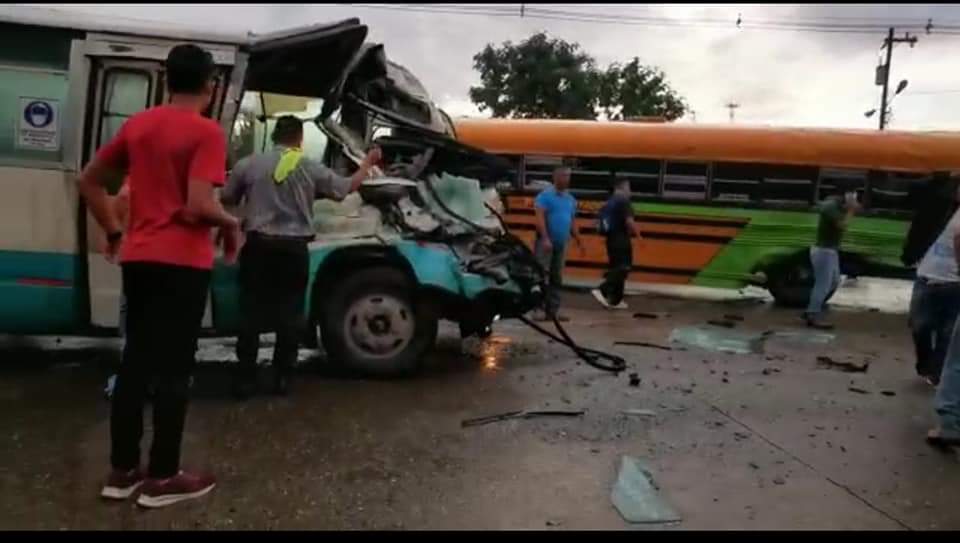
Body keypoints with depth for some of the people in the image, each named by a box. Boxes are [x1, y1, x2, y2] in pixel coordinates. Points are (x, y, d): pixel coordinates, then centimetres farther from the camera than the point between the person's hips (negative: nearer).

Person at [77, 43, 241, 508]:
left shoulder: (138, 124, 11)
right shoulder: (206, 131, -10)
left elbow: (88, 181, 16)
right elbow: (198, 206, -20)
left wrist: (113, 231, 20)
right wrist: (231, 224, -2)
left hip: (138, 258, 7)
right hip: (182, 262, -6)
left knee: (135, 360, 13)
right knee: (173, 367, 1)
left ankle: (122, 470, 20)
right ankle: (162, 477, 9)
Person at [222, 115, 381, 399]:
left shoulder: (248, 165, 1)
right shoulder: (311, 168, 1)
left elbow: (227, 199, 12)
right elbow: (348, 186, 12)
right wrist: (367, 163, 27)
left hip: (258, 245, 0)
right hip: (294, 248, 0)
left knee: (251, 312, 6)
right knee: (290, 314, 9)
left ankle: (245, 379, 8)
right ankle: (282, 377, 13)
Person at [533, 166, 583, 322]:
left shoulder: (571, 199, 13)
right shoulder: (545, 195, -7)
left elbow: (572, 222, 20)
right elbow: (540, 217, -16)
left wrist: (578, 241, 18)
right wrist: (545, 238, -25)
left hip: (561, 244, 7)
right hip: (546, 242, -7)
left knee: (557, 279, 9)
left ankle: (552, 311, 14)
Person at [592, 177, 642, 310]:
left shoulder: (608, 203, 13)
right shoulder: (624, 202, -12)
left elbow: (600, 224, 16)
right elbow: (629, 221, -21)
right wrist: (637, 233, -7)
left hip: (611, 239, 9)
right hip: (622, 240, -9)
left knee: (615, 268, 14)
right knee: (622, 269, -5)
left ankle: (616, 300, 18)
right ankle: (601, 290, -20)